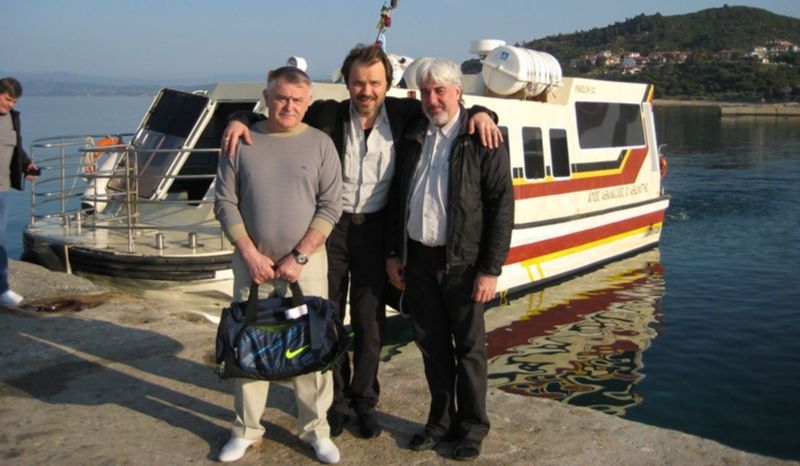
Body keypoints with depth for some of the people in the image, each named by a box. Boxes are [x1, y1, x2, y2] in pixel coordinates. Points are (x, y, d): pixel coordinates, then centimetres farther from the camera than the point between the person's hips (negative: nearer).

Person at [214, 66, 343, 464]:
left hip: (306, 263, -1)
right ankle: (246, 430, 23)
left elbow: (330, 207, -4)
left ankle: (316, 430, 18)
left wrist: (299, 257, -11)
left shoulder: (320, 143, 1)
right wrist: (250, 254, -8)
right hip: (252, 263, 1)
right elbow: (225, 203, 1)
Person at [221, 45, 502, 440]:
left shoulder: (402, 114, -3)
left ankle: (364, 400, 28)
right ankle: (335, 400, 28)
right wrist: (241, 121, -18)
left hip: (374, 229, 1)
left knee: (370, 322, 9)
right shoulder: (327, 115, -6)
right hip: (330, 228, 0)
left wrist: (479, 112, -12)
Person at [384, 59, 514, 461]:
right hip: (417, 259, 5)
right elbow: (397, 199, 15)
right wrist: (393, 253, 10)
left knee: (469, 346, 6)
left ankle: (472, 427, 21)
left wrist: (490, 270, -12)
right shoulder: (412, 140, 9)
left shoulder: (482, 141, -6)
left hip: (462, 262, -4)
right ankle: (441, 420, 28)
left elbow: (502, 208, -9)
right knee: (431, 345, 13)